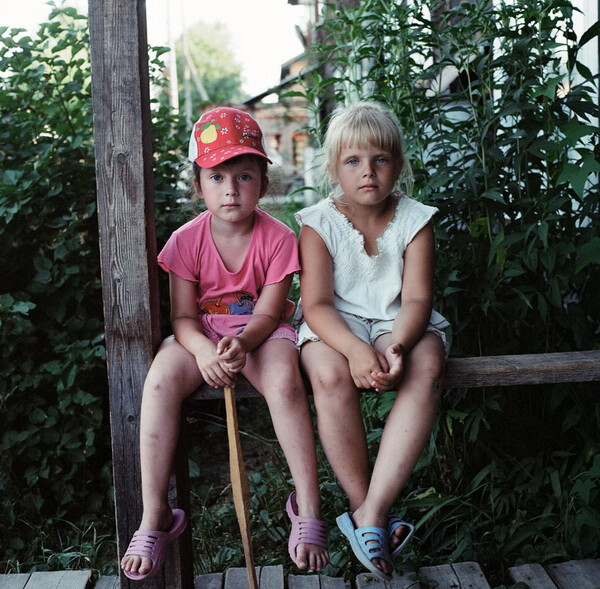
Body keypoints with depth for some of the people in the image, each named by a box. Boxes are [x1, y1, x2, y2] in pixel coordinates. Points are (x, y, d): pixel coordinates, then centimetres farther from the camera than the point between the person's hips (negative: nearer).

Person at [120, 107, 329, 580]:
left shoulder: (278, 238, -9)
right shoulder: (187, 241, -6)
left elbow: (268, 313, -10)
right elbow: (183, 317, -6)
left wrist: (241, 342, -32)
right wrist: (203, 350, -29)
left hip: (260, 331, -1)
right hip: (202, 334, 2)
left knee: (283, 379, -35)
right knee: (161, 377, -30)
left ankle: (308, 508, -20)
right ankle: (155, 518, -20)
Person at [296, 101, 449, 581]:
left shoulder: (415, 220, 1)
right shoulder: (318, 223, -3)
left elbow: (417, 298, -9)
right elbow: (317, 303, -13)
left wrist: (398, 345, -32)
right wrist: (355, 349, -34)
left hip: (397, 323, 1)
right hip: (336, 326, -1)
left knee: (427, 366, -32)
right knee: (331, 375, -35)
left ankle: (372, 512, -32)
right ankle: (363, 505, -20)